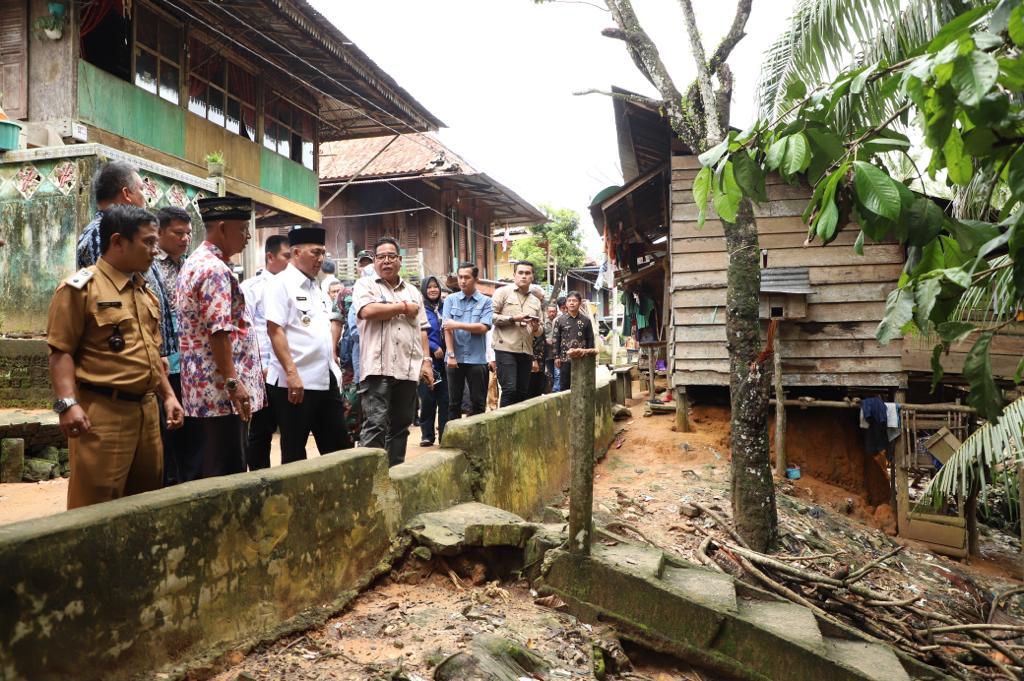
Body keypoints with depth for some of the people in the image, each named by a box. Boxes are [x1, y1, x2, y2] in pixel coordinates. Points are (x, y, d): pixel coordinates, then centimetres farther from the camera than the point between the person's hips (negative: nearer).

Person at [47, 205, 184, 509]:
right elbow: (61, 351, -12)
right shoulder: (81, 287, -7)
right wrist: (68, 403, -21)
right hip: (102, 412, -7)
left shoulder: (145, 292, 17)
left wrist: (167, 395, 17)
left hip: (146, 409, 8)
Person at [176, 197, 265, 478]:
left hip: (203, 388, 10)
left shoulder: (195, 263, 18)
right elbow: (219, 331, -22)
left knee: (208, 468, 15)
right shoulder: (215, 269, -15)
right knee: (226, 475, -5)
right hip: (220, 390, -10)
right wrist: (232, 382, -22)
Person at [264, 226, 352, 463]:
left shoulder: (316, 288, 17)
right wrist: (292, 374, -22)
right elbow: (274, 330, -15)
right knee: (294, 453, 4)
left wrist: (334, 369, 16)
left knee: (339, 447, 10)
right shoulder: (281, 284, -6)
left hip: (326, 381, 8)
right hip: (295, 382, -8)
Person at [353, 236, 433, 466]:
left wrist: (426, 360, 7)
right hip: (377, 367, -5)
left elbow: (422, 329, 18)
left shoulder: (412, 291, 19)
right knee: (375, 425, -11)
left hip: (408, 368, 5)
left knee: (400, 426, 11)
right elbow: (367, 311, -16)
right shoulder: (365, 285, 5)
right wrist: (404, 307, -4)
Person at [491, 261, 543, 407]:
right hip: (506, 348, -5)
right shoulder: (503, 292, 2)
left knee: (522, 392, 6)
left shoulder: (535, 301, 19)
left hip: (526, 351, 6)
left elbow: (539, 331, 21)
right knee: (509, 389, -12)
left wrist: (537, 328, -2)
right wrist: (513, 319, -14)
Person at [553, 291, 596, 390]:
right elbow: (556, 340, 4)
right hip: (565, 358, 0)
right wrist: (556, 357, -1)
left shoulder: (586, 320, 4)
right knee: (564, 386, 5)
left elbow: (590, 340, 6)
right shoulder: (560, 320, 5)